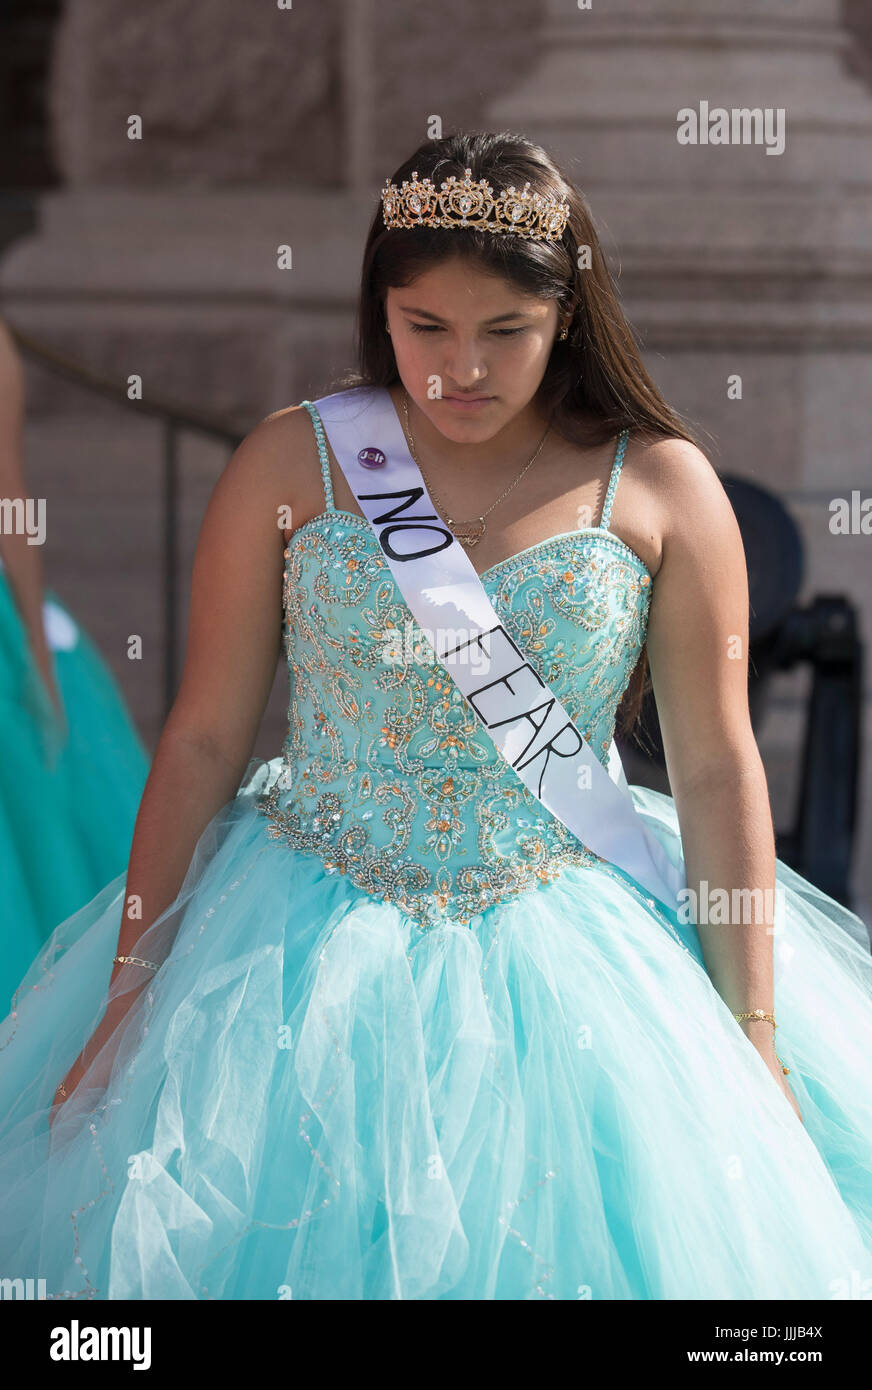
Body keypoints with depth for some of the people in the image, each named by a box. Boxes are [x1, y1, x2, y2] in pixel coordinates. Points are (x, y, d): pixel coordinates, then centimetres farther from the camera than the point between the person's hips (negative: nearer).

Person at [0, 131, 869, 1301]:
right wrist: (130, 989, -2)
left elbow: (718, 767, 0)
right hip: (309, 947, 0)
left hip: (572, 956, 0)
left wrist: (752, 1038, -1)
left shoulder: (659, 487, -2)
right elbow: (205, 738, 0)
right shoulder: (292, 462, -2)